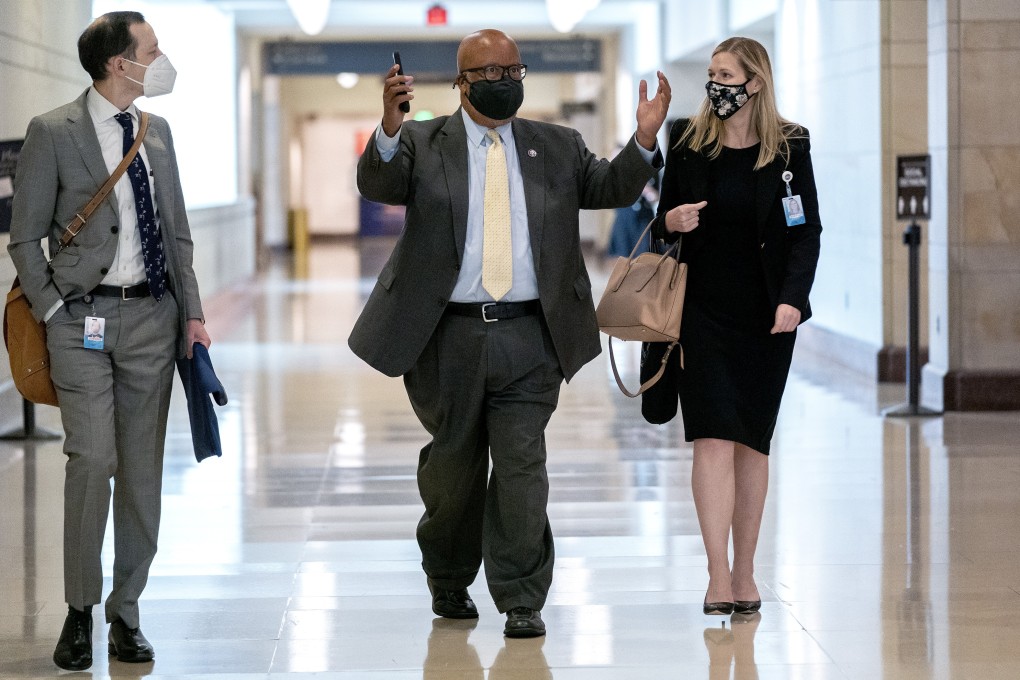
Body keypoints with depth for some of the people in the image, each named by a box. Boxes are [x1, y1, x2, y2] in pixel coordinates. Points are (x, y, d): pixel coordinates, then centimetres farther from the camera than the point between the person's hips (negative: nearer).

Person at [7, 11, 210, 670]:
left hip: (153, 318, 5)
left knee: (143, 469, 6)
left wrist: (191, 311, 8)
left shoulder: (157, 132, 12)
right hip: (83, 318, -5)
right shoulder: (53, 133, -4)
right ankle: (80, 613, 2)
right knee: (92, 461, -12)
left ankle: (126, 613, 15)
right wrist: (55, 315, -9)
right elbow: (25, 238, -2)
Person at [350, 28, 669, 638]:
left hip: (528, 339, 1)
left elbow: (611, 189, 4)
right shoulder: (422, 143, 4)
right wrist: (390, 127, -34)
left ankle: (522, 599, 2)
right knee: (453, 464, 12)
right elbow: (377, 185, -13)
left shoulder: (557, 147, 12)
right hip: (448, 336, -1)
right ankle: (449, 582, 33)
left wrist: (644, 139, -15)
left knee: (522, 464, -5)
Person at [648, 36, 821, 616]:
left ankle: (744, 574, 16)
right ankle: (719, 578, -12)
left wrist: (792, 298, -12)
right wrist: (670, 221, -11)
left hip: (766, 311, 0)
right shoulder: (688, 141, 3)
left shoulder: (790, 146, 0)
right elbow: (666, 218, 13)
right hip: (704, 308, 0)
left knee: (752, 441, 7)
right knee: (713, 438, -10)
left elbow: (808, 230, 0)